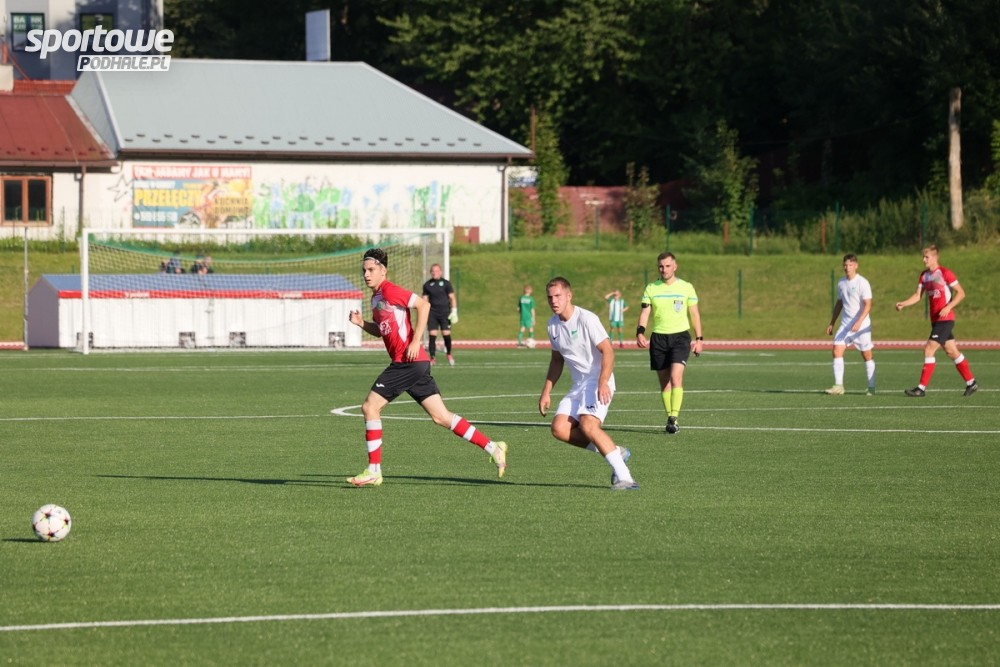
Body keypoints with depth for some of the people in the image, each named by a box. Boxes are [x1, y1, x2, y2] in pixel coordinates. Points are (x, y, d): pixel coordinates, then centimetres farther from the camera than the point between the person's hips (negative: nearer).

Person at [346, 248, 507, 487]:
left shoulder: (389, 291, -9)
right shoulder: (376, 297, 19)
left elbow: (423, 304, -18)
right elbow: (382, 330, 30)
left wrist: (415, 341, -20)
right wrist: (362, 323, 11)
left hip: (409, 361, -10)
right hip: (410, 365, 10)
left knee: (370, 407, -6)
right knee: (441, 416, 8)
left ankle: (373, 471, -1)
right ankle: (492, 448, 9)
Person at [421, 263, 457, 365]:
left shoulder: (445, 283, 2)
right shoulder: (427, 285, 8)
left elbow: (452, 298, 4)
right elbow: (425, 299, 13)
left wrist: (454, 311, -5)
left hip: (445, 313, -1)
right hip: (432, 313, 1)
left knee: (446, 334, -6)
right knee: (432, 335, -8)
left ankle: (449, 354, 18)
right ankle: (432, 358, -4)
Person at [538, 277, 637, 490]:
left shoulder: (586, 319, -14)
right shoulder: (553, 325, 10)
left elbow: (607, 350, -19)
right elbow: (557, 360, 24)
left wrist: (603, 382, -31)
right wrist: (546, 391, 19)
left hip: (598, 383, -8)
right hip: (578, 385, 8)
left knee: (588, 425, -28)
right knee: (559, 428, -11)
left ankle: (623, 476, -25)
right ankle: (615, 452, 1)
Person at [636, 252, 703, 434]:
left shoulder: (686, 288, 3)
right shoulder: (651, 289, 5)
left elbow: (694, 314, 7)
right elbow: (644, 312, -2)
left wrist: (699, 339, 2)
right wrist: (640, 332, -18)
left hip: (680, 336, -2)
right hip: (658, 337, 2)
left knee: (676, 377, -19)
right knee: (664, 382, 4)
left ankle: (674, 418, -21)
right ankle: (670, 418, 14)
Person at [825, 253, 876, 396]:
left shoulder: (862, 283, -10)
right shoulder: (841, 283, 10)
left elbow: (867, 305, -15)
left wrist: (859, 322, -26)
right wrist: (831, 323, 18)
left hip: (861, 325, -5)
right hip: (845, 324, 5)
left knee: (867, 356, 2)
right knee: (837, 351, -9)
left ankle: (871, 388, 12)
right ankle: (838, 386, -9)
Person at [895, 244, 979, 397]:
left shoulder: (944, 273, -12)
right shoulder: (924, 275, 10)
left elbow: (961, 293, -11)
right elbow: (917, 296, 7)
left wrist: (948, 307, -21)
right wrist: (902, 304, -10)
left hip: (945, 319, -8)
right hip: (935, 320, 8)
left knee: (929, 350, -13)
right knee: (952, 352, 13)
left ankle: (922, 388, -11)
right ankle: (971, 382, 22)